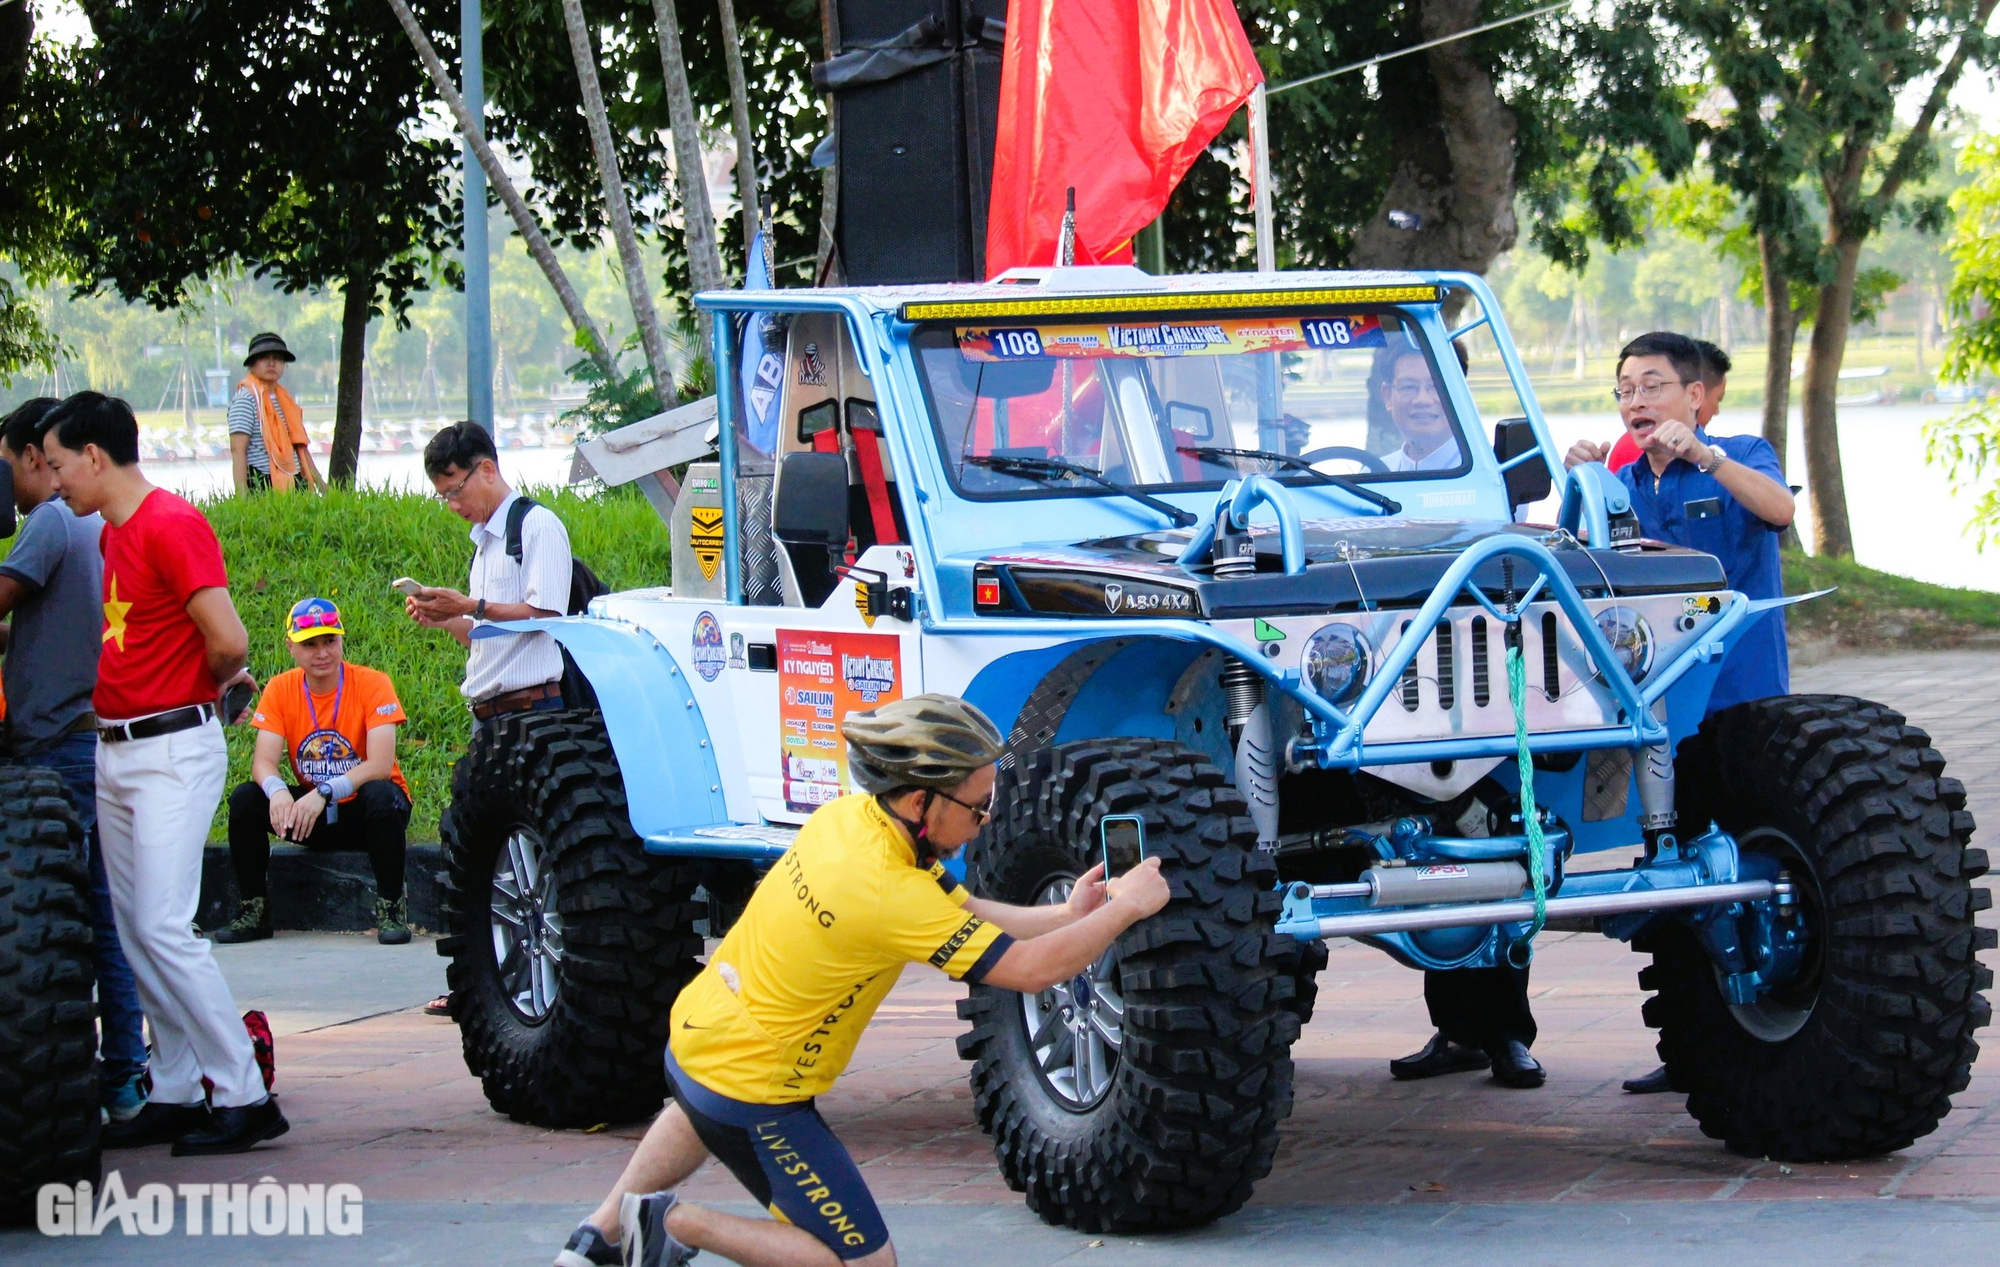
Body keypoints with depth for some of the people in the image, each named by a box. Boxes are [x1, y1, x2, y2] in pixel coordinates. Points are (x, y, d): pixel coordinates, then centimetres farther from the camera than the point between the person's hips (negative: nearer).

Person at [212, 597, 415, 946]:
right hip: (313, 814, 4)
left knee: (381, 796, -36)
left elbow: (381, 765, -24)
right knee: (245, 799, -18)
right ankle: (254, 910, -6)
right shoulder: (280, 690, -4)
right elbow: (263, 762, -12)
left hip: (363, 811, -3)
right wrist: (277, 791, -37)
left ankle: (391, 908, -22)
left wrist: (325, 793, -38)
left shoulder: (372, 684, -14)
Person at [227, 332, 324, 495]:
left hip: (294, 482, 8)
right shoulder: (246, 397, -6)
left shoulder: (284, 398, 19)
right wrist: (242, 495, -22)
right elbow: (237, 449, -14)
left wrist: (318, 481, 24)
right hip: (263, 486, -8)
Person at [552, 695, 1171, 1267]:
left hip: (690, 1037, 9)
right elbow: (1030, 969, -26)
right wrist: (1125, 909, -15)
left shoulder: (849, 816, -5)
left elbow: (960, 910, 5)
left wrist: (1068, 914, -3)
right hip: (750, 1090, -9)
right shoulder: (887, 892, -30)